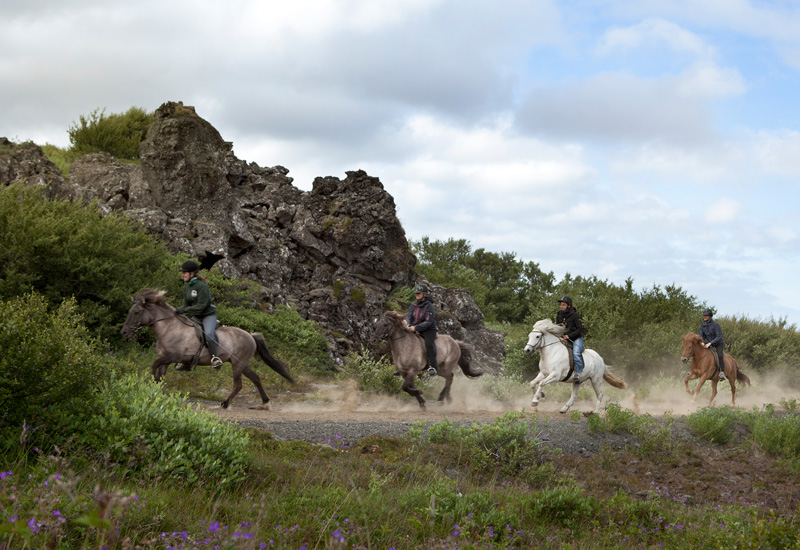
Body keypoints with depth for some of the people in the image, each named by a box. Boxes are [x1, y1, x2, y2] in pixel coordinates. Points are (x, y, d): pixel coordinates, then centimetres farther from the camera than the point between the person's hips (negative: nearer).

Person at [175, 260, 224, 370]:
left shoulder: (201, 286, -19)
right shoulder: (186, 286, 6)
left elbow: (202, 305, -23)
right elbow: (186, 303, 11)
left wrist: (185, 310, -25)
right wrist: (180, 309, -10)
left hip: (208, 314, -9)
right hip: (196, 316, 9)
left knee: (208, 333, -35)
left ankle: (214, 357, -26)